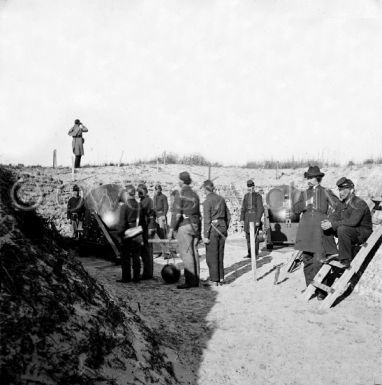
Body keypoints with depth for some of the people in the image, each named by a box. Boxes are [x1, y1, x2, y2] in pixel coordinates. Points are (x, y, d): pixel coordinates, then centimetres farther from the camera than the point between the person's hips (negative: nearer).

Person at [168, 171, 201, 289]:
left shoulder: (180, 194, -7)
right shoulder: (195, 194, 15)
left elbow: (177, 214, -14)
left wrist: (171, 229, -10)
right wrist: (199, 231, 21)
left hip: (184, 225, -7)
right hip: (195, 225, 7)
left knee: (186, 253, -5)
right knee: (194, 252, 9)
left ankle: (190, 281, -5)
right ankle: (196, 280, 13)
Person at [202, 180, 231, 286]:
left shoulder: (207, 201, -12)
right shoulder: (221, 199, 7)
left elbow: (207, 220, -16)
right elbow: (228, 216, 12)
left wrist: (205, 236, -13)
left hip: (212, 228, -6)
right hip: (222, 227, 6)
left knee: (211, 255, 5)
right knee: (220, 254, 16)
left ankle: (215, 279, 8)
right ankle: (221, 278, 20)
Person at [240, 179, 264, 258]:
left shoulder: (258, 196, -5)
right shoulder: (246, 196, 12)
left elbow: (260, 209, -8)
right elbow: (243, 208, 13)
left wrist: (258, 220, -15)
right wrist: (242, 219, 6)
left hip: (255, 216, -5)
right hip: (247, 217, 5)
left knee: (255, 236, -6)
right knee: (248, 236, 6)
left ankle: (255, 254, 1)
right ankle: (250, 253, 13)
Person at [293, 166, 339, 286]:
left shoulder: (326, 192, 8)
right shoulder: (304, 193, 17)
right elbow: (295, 209, 7)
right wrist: (306, 203, -8)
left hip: (321, 229, -3)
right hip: (306, 230, 3)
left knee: (319, 259, -11)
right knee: (307, 259, 4)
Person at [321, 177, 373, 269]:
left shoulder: (359, 204, -20)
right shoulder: (342, 203, 6)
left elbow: (353, 221, -32)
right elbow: (335, 215, 2)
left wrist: (332, 224, -32)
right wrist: (328, 222, -23)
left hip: (362, 233, -8)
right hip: (349, 232, 8)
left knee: (342, 229, -34)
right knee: (326, 228, -5)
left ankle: (346, 260, -25)